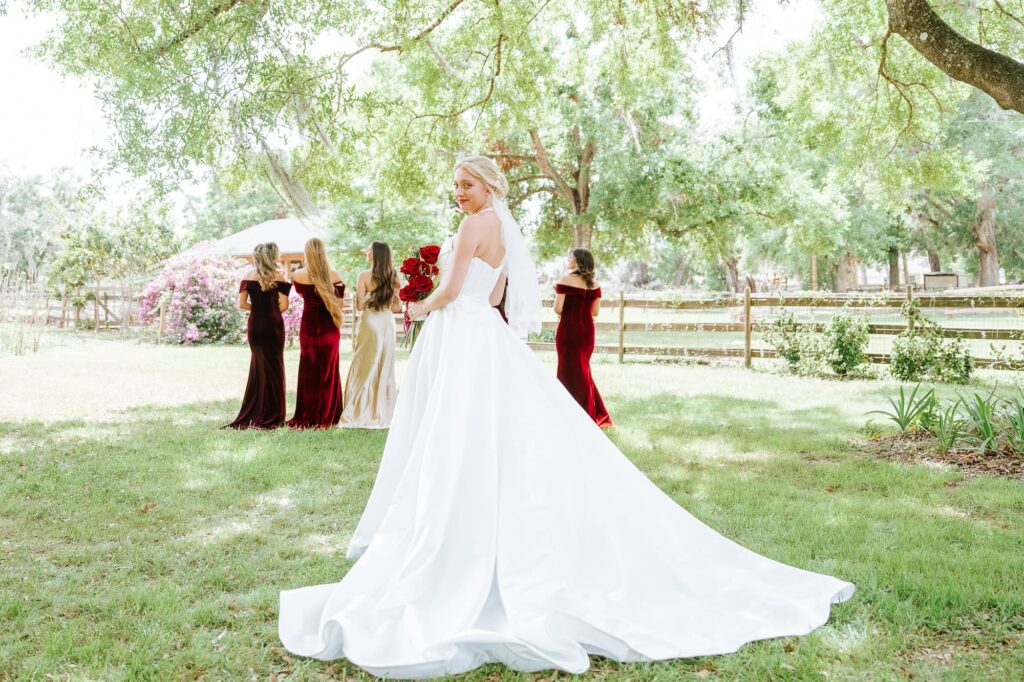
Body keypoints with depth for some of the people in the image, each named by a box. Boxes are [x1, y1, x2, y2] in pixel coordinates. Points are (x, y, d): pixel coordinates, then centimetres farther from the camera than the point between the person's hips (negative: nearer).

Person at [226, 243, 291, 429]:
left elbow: (242, 304, -1)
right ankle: (272, 415, 7)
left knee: (258, 366, 14)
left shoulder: (248, 274, 3)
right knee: (274, 367, 5)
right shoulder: (278, 275, -4)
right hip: (273, 325, -3)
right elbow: (284, 306, -7)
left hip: (255, 325, 3)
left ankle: (255, 414, 16)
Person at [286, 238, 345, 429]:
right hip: (329, 326, 0)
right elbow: (340, 301, -1)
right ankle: (328, 417, 12)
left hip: (309, 325, 0)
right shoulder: (334, 275, -6)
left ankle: (308, 418, 12)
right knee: (329, 369, 9)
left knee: (310, 370, 9)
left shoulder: (299, 275, -5)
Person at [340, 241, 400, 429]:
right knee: (386, 367, 10)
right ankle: (385, 412, 14)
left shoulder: (364, 276, -9)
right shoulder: (393, 276, 3)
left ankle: (364, 413, 5)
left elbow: (360, 306, -10)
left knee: (366, 367, 3)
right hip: (388, 323, 4)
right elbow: (397, 307, 5)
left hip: (370, 323, -4)